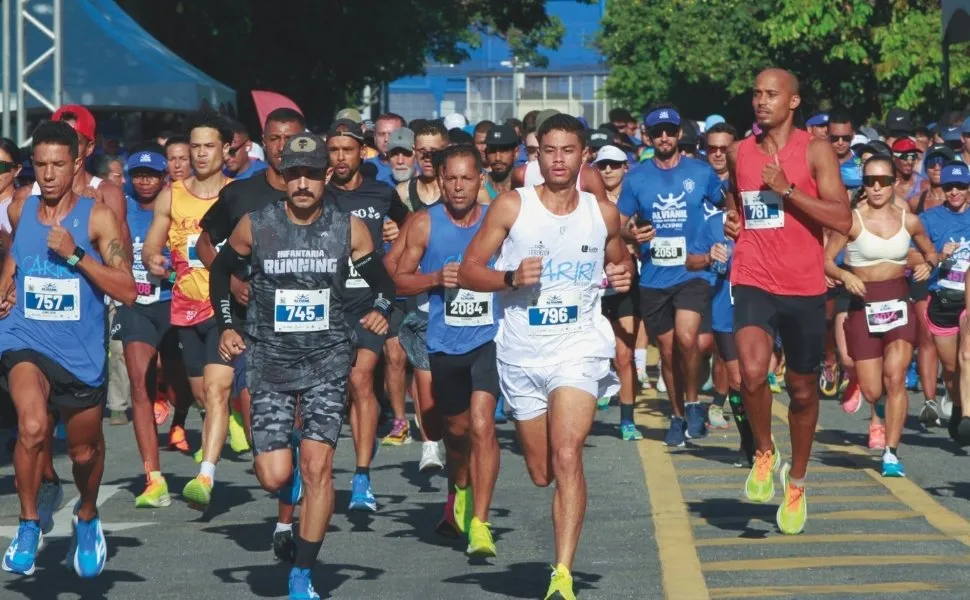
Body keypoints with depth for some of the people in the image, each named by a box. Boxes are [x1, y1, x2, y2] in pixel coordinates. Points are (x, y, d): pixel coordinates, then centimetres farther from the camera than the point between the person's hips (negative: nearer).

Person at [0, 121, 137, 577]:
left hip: (81, 350, -1)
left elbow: (128, 291, -18)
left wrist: (75, 255, -24)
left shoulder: (97, 218, -10)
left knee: (84, 449, 15)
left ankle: (87, 518, 47)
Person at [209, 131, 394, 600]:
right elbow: (221, 269, 13)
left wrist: (381, 310, -10)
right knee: (274, 477, -8)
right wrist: (226, 326, 4)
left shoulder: (349, 229, -3)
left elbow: (383, 280, 10)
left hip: (327, 357, 0)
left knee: (317, 467, -11)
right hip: (269, 359, 0)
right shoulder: (255, 225, -4)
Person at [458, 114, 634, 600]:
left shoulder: (603, 213, 4)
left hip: (579, 346, -1)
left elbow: (619, 260, 22)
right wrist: (511, 278, -18)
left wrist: (623, 275, -1)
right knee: (541, 473, 10)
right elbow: (468, 271, 0)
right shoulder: (511, 206, -2)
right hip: (521, 353, 1)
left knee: (567, 456, -20)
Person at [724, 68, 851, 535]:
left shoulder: (815, 151, -4)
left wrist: (786, 189, -19)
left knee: (802, 388, 11)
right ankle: (764, 453, 2)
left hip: (804, 287, -1)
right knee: (752, 372, -23)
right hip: (753, 282, 1)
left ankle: (796, 482, 30)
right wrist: (733, 220, 8)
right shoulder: (739, 153, 9)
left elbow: (843, 220, -14)